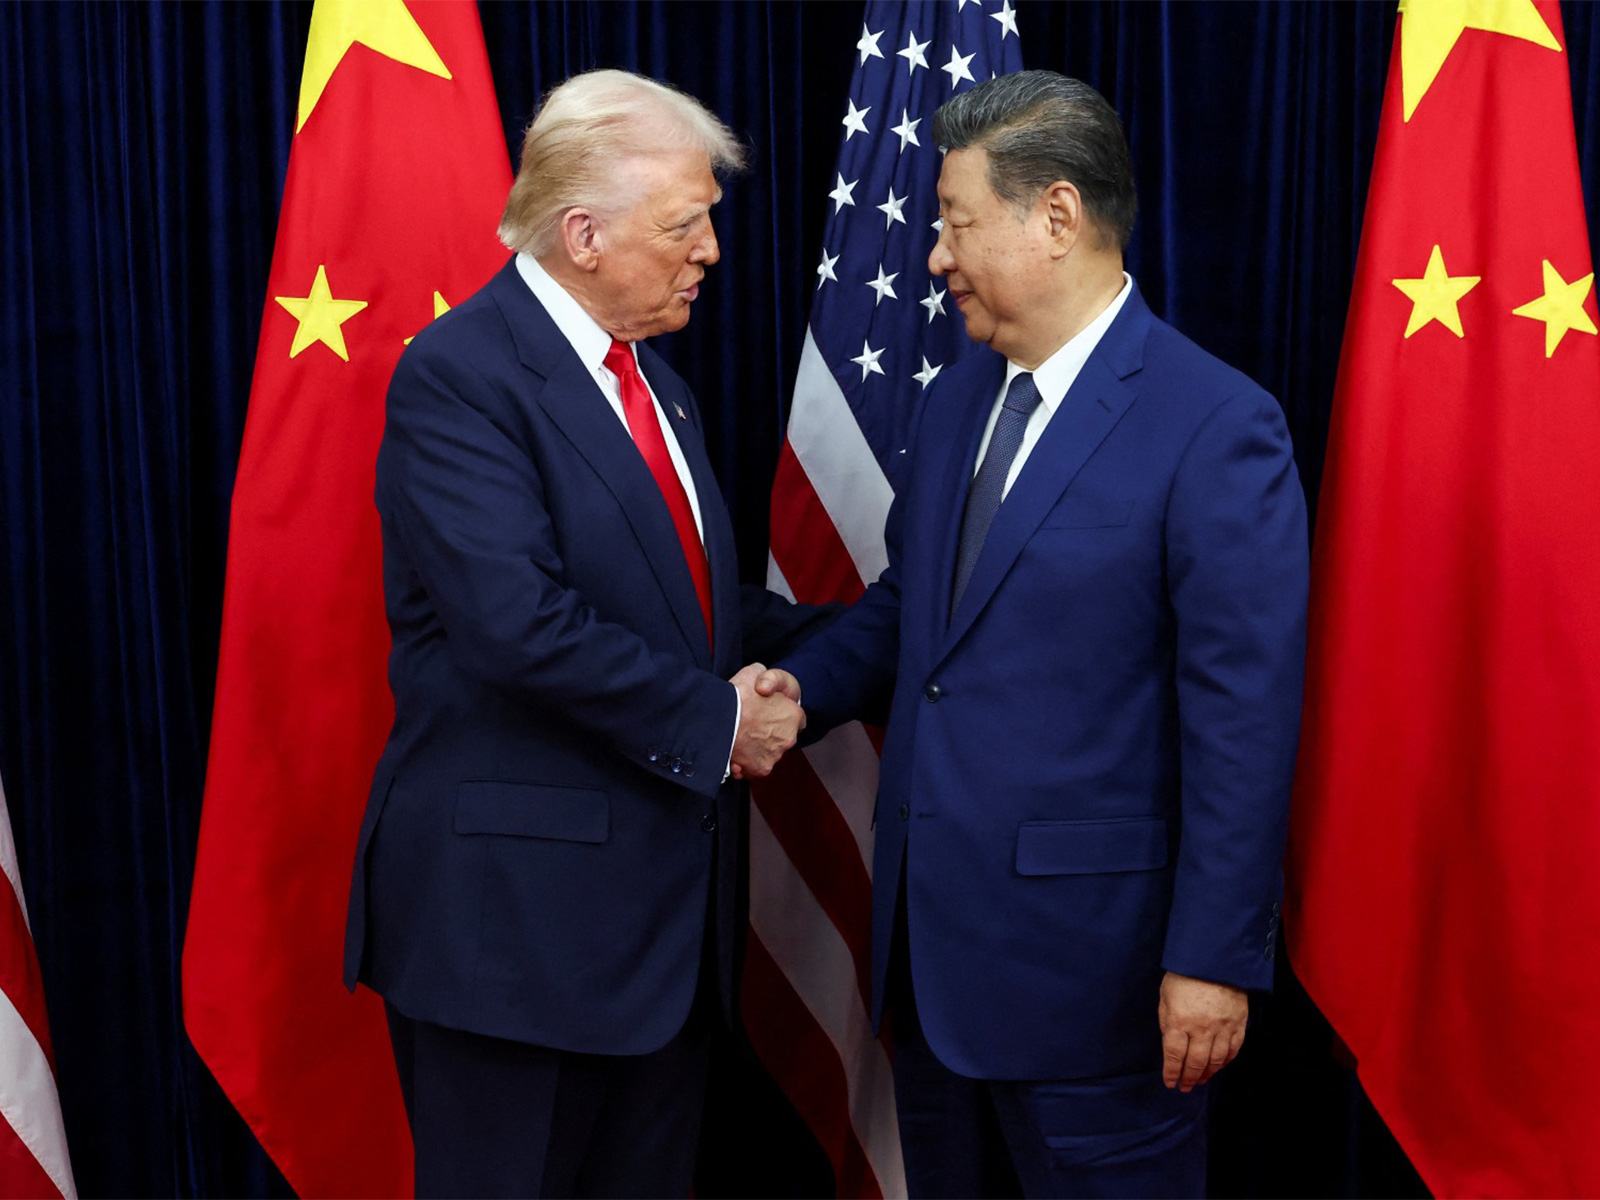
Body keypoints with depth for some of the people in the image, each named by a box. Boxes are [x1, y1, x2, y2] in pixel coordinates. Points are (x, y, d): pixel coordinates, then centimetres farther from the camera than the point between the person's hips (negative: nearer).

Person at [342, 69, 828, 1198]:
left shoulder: (651, 379, 14)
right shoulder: (458, 374, -14)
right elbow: (519, 623, -25)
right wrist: (715, 720, -16)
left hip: (668, 894, 8)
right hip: (515, 896, -8)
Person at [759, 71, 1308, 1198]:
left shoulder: (1217, 425, -16)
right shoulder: (956, 400, 8)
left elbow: (1246, 715, -17)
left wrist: (1216, 958, -17)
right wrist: (803, 684, 1)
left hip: (1088, 952, -7)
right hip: (931, 934, 7)